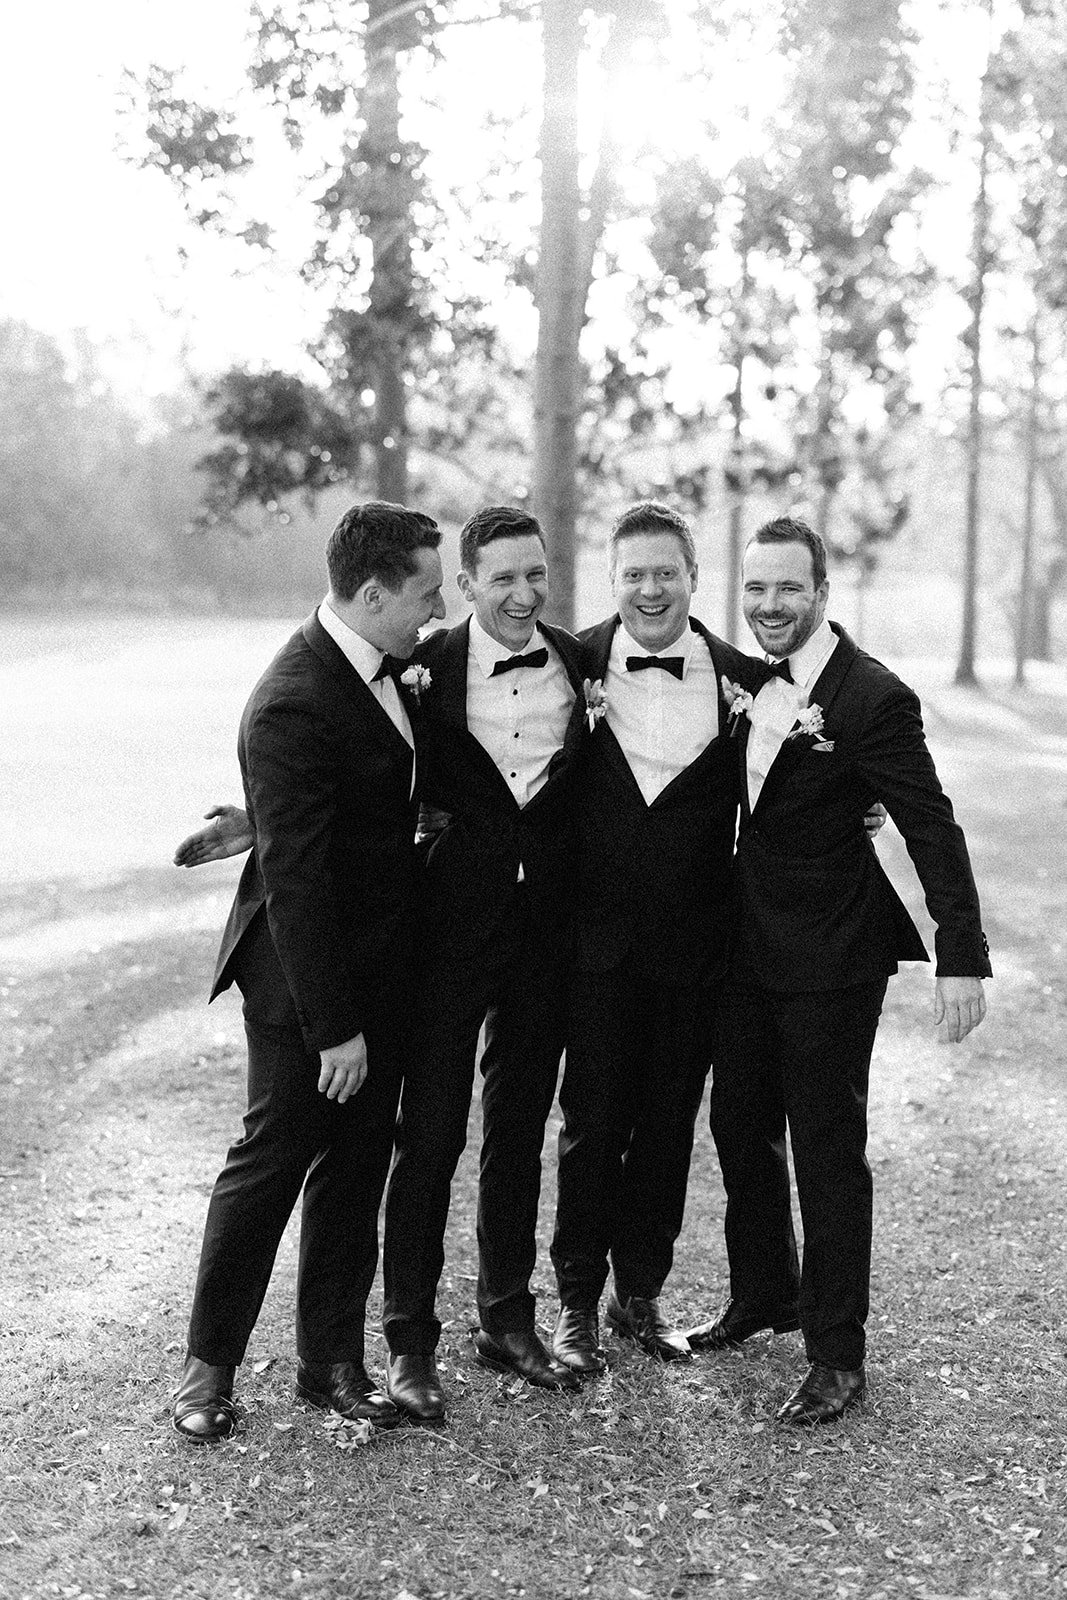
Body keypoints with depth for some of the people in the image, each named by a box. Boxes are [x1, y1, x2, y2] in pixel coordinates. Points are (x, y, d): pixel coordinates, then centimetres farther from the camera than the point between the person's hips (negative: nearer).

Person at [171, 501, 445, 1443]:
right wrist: (333, 1029, -21)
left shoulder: (380, 668, 3)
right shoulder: (294, 707, -24)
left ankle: (332, 1361, 27)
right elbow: (294, 880, -24)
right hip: (306, 979, -8)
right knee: (272, 1161, 4)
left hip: (379, 969, 8)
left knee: (357, 1168, 14)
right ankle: (209, 1365, 22)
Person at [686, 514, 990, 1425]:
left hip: (830, 957, -7)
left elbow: (933, 829, -18)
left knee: (827, 1147, 1)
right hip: (749, 949, 7)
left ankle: (838, 1356, 14)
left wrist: (962, 958, -23)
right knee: (740, 1126, 18)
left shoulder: (873, 698, -16)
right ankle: (764, 1294, 39)